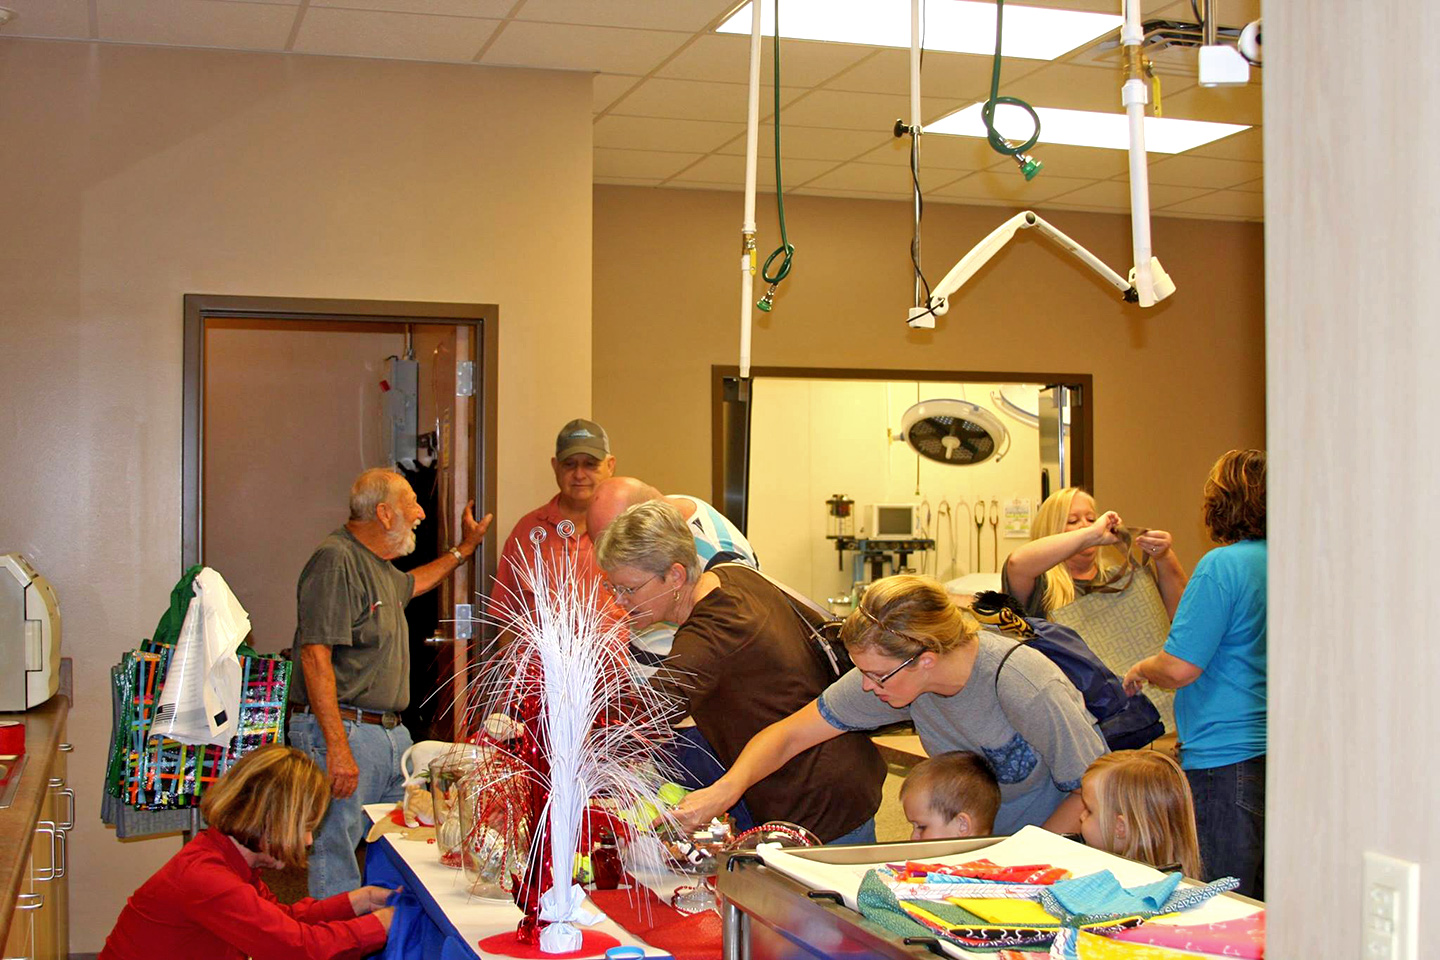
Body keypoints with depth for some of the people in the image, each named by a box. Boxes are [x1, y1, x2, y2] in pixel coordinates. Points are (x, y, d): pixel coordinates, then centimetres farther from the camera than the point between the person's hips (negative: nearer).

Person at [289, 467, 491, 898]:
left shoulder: (379, 564, 18)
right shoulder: (336, 560, -13)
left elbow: (409, 584, 44)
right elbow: (316, 656, -20)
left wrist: (464, 549, 48)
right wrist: (337, 747, -25)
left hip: (390, 731, 10)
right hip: (344, 730, -10)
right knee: (337, 857, -8)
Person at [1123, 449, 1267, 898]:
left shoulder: (1222, 564, -14)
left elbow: (1179, 667, -15)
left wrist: (1139, 670, 4)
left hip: (1226, 758, -8)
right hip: (1278, 754, 8)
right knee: (1264, 908, 16)